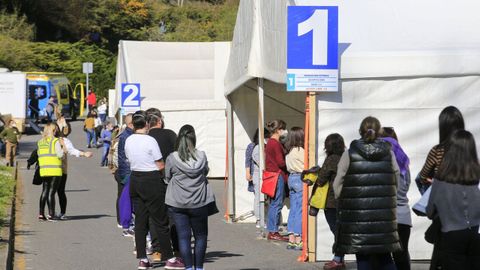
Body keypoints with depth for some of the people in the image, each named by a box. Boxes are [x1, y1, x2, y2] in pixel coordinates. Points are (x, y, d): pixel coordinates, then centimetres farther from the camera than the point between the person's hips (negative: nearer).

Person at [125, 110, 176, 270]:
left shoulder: (128, 141, 4)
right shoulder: (150, 141, -15)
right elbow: (161, 166, -11)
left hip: (135, 179, 6)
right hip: (151, 180, -6)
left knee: (140, 220, 8)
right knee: (160, 220, 2)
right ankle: (169, 257, 7)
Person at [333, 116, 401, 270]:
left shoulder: (349, 155, -6)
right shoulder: (389, 154, 1)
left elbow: (337, 188, -4)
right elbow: (397, 183, 4)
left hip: (357, 218, -2)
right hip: (384, 217, 2)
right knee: (384, 258, 13)